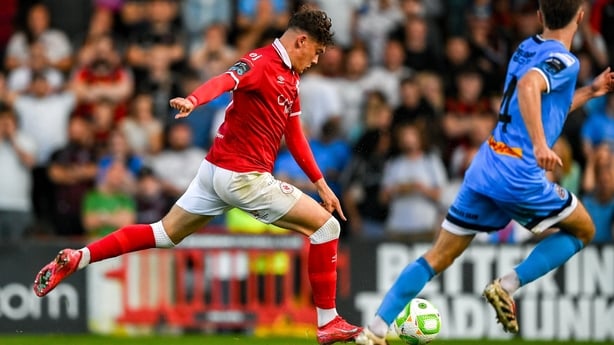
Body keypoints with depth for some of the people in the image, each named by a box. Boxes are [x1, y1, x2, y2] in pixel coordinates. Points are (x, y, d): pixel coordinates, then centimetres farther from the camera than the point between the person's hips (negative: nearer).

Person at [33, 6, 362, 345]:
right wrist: (193, 100, -54)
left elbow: (294, 137, 24)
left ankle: (76, 259, 9)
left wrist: (320, 183, 24)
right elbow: (225, 80, -34)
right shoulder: (261, 62, -14)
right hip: (242, 176, -9)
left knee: (163, 234, 14)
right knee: (326, 225, -4)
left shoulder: (290, 77, 16)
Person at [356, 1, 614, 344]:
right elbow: (528, 86, -30)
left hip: (484, 168, 7)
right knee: (583, 230, 15)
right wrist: (540, 145, -37)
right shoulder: (563, 60, -8)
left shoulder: (527, 49, 17)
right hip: (519, 175, -7)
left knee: (439, 256, 10)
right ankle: (507, 286, 0)